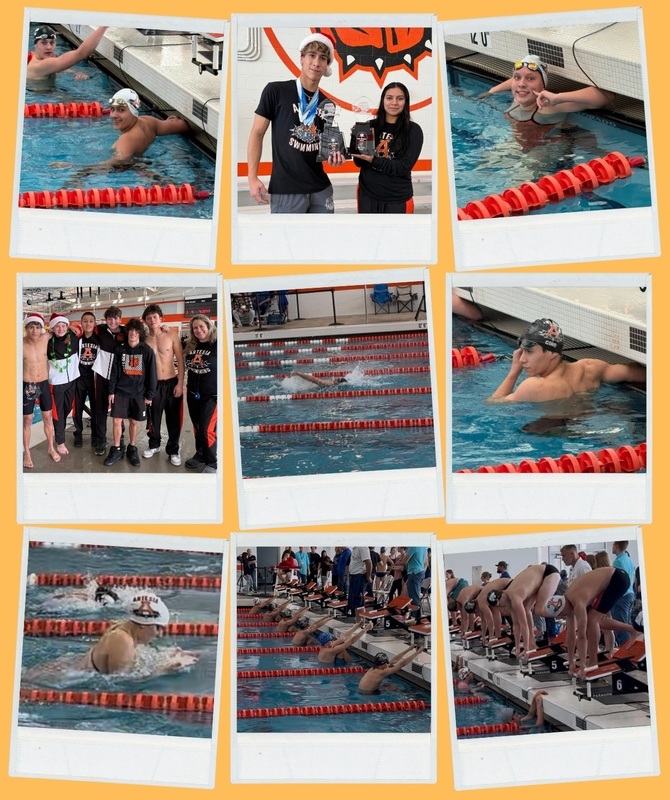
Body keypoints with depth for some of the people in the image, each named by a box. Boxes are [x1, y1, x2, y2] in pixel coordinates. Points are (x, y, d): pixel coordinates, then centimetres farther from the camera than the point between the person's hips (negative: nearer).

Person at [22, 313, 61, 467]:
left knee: (48, 417, 15)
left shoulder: (45, 338, -8)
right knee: (27, 420, 9)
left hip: (44, 384, 3)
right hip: (27, 386, -3)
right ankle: (27, 452, 22)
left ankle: (51, 447, 31)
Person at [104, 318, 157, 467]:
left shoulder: (147, 351, -6)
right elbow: (115, 372, 4)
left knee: (134, 422, 8)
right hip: (121, 392, 1)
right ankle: (116, 450, 14)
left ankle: (132, 449, 25)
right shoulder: (120, 349, 0)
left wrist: (150, 395, -4)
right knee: (117, 421, 0)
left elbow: (151, 374, -4)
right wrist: (111, 391, 0)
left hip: (138, 393, -1)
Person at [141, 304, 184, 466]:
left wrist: (180, 383, -9)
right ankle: (154, 444, 34)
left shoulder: (171, 335, -4)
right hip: (153, 384, 1)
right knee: (153, 417, 11)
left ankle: (173, 450, 20)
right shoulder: (144, 339, 0)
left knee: (174, 419, 5)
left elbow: (180, 360, -4)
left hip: (172, 382, -1)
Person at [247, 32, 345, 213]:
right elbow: (257, 133, -2)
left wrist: (333, 156, -2)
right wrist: (252, 177, -10)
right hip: (285, 189, -5)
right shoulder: (276, 91, -3)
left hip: (320, 188, 5)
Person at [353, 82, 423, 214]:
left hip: (397, 199, -2)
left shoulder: (413, 130, -6)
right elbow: (359, 162, 1)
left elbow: (403, 167, -12)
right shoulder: (371, 126, -1)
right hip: (367, 195, 2)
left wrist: (373, 160, -23)